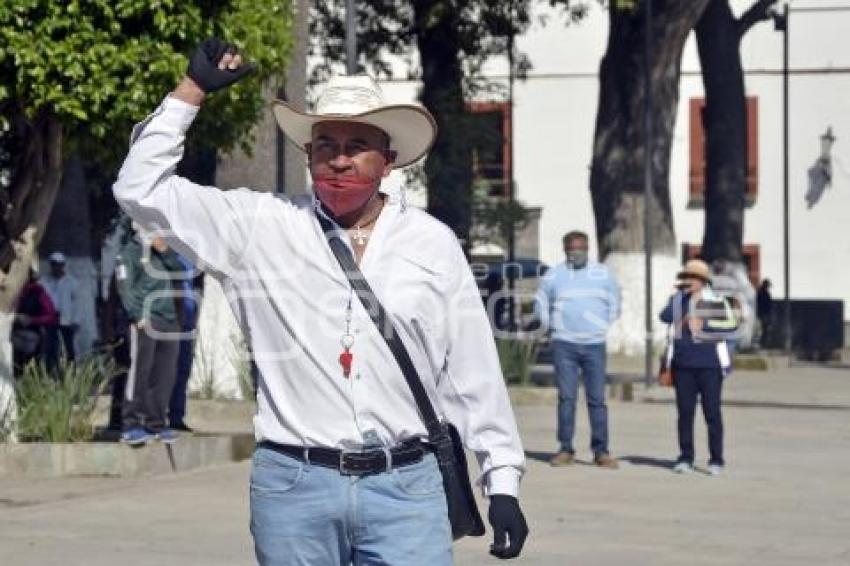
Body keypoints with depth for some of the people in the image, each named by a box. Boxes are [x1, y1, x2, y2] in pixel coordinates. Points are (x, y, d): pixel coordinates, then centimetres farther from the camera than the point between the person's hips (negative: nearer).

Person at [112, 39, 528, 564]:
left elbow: (474, 373, 10)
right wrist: (192, 89, 6)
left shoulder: (433, 243, 8)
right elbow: (141, 187, 7)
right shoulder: (260, 227, 7)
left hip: (406, 487, 0)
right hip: (293, 487, 0)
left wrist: (503, 482, 7)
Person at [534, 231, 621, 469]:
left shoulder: (603, 274, 8)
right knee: (566, 397, -3)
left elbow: (614, 304, 18)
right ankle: (565, 450, 0)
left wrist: (605, 327, 11)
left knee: (597, 398, -2)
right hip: (564, 344, 0)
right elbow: (541, 304, 16)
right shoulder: (554, 275, 6)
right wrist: (550, 327, 9)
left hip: (594, 345, 1)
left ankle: (601, 451, -1)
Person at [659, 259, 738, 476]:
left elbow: (731, 325, -11)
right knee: (685, 412, 5)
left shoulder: (716, 301, 0)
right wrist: (681, 295, -11)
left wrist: (704, 324, -13)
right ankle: (685, 458, 13)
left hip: (709, 365, -3)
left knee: (712, 412, -2)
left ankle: (716, 460, 3)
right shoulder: (678, 299, 12)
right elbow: (665, 317, -7)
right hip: (683, 365, 3)